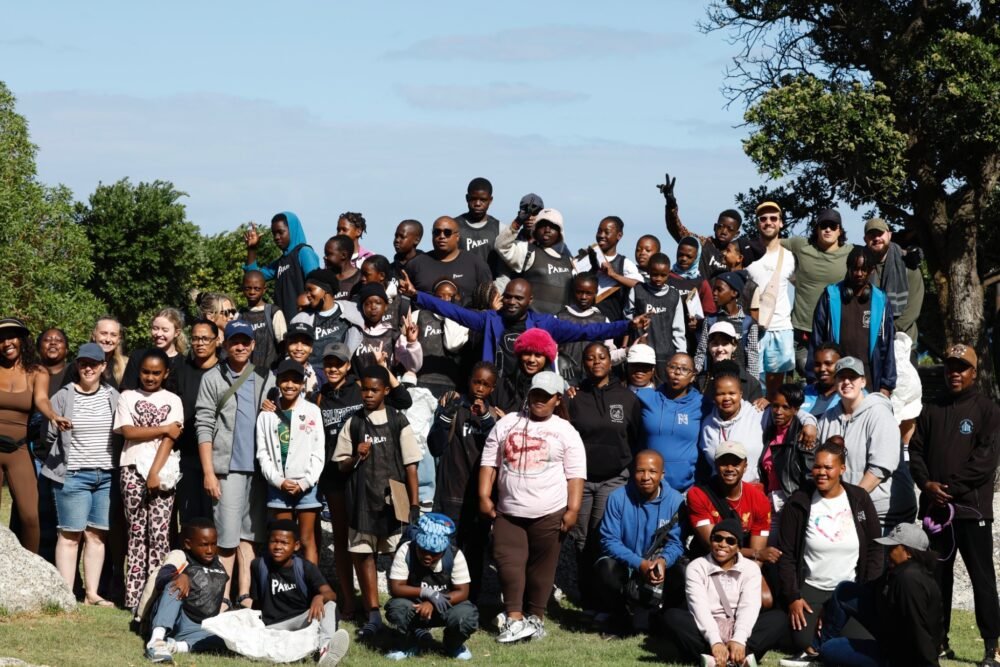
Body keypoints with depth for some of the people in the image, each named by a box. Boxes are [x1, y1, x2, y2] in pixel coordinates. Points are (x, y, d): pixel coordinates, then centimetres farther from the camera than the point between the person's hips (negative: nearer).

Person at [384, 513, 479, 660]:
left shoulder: (455, 556, -17)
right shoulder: (405, 551, -19)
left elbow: (462, 592, -18)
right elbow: (395, 588, -20)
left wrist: (432, 604, -32)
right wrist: (426, 593, -33)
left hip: (446, 606, 0)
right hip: (414, 605, 0)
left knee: (467, 617, -32)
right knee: (396, 608, -33)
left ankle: (453, 644, 7)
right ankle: (417, 641, 2)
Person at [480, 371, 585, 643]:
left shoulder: (565, 431, 1)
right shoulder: (507, 424, 8)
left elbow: (575, 475, -2)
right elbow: (490, 462, 8)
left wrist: (572, 509, -9)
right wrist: (484, 496, 0)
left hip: (549, 513, -2)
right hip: (508, 511, 2)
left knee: (541, 565, 5)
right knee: (508, 561, -5)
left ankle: (536, 616, 16)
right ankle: (514, 618, -3)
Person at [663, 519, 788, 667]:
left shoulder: (750, 568, 5)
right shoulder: (696, 567, 1)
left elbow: (749, 607, -12)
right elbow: (699, 607, -15)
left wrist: (739, 640, -31)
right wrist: (715, 642, -32)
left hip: (739, 631, 1)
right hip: (706, 632, -1)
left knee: (778, 617, -20)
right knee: (672, 616, -28)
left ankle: (740, 654, -43)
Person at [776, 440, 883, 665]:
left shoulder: (860, 499, -2)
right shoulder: (799, 502, -7)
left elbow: (874, 548, 2)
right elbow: (786, 554, -5)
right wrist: (792, 597, -10)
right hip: (810, 587, -1)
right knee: (803, 642, -18)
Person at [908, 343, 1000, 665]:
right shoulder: (931, 410, 16)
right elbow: (916, 450, 11)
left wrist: (952, 488, -13)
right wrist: (927, 484, -7)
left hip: (972, 508, -5)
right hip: (934, 507, 5)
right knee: (937, 576, 8)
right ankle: (939, 640, 15)